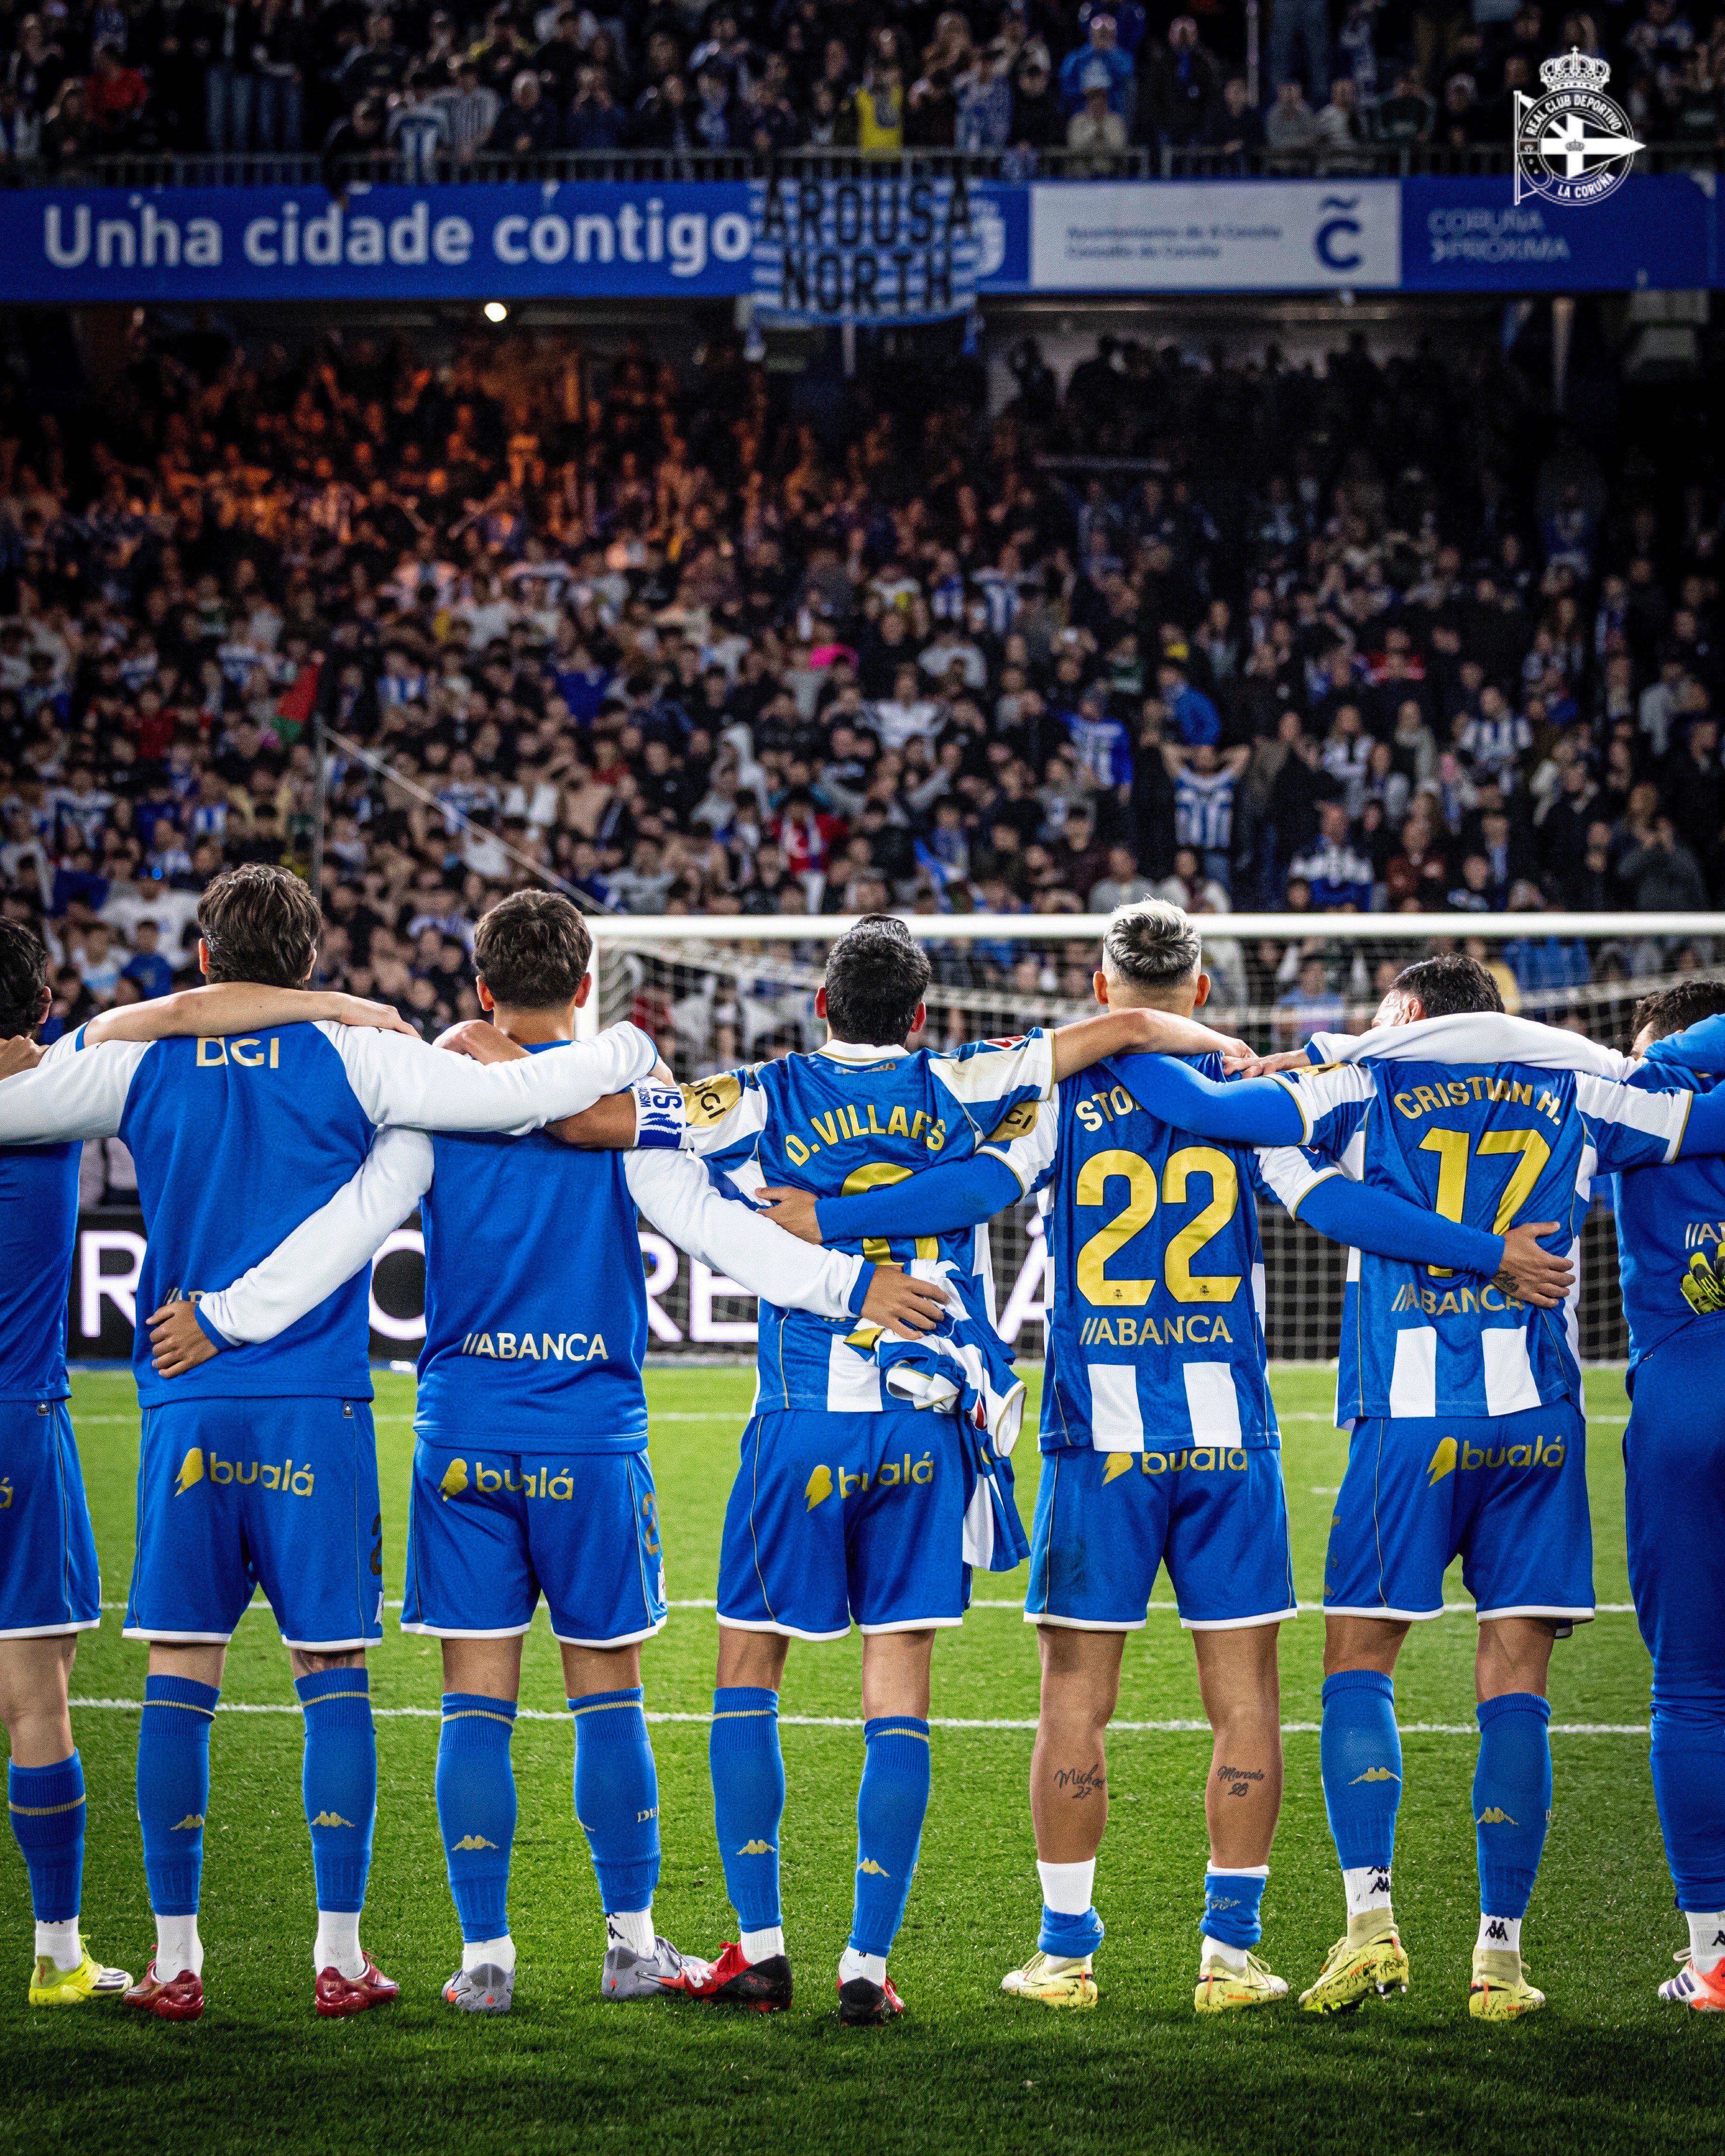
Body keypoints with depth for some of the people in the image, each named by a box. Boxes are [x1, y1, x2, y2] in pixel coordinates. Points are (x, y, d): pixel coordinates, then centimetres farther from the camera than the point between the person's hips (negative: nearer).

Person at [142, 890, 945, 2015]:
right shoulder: (628, 1092, -2)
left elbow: (351, 1225, -5)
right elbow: (704, 1219, -11)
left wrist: (224, 1319, 1)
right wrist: (846, 1284, -10)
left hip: (463, 1439, 1)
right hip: (591, 1437, -1)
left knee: (477, 1702, 3)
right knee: (608, 1693, 9)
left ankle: (485, 1954, 3)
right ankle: (633, 1942, 15)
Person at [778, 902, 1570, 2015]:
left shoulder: (1062, 1095, 0)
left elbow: (978, 1187, -11)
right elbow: (1337, 1204, -4)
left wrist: (825, 1221, -9)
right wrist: (1494, 1256, 1)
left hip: (1100, 1433, 0)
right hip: (1228, 1428, 1)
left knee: (1077, 1699, 6)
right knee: (1244, 1696, 6)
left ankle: (1067, 1947, 7)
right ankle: (1232, 1947, 5)